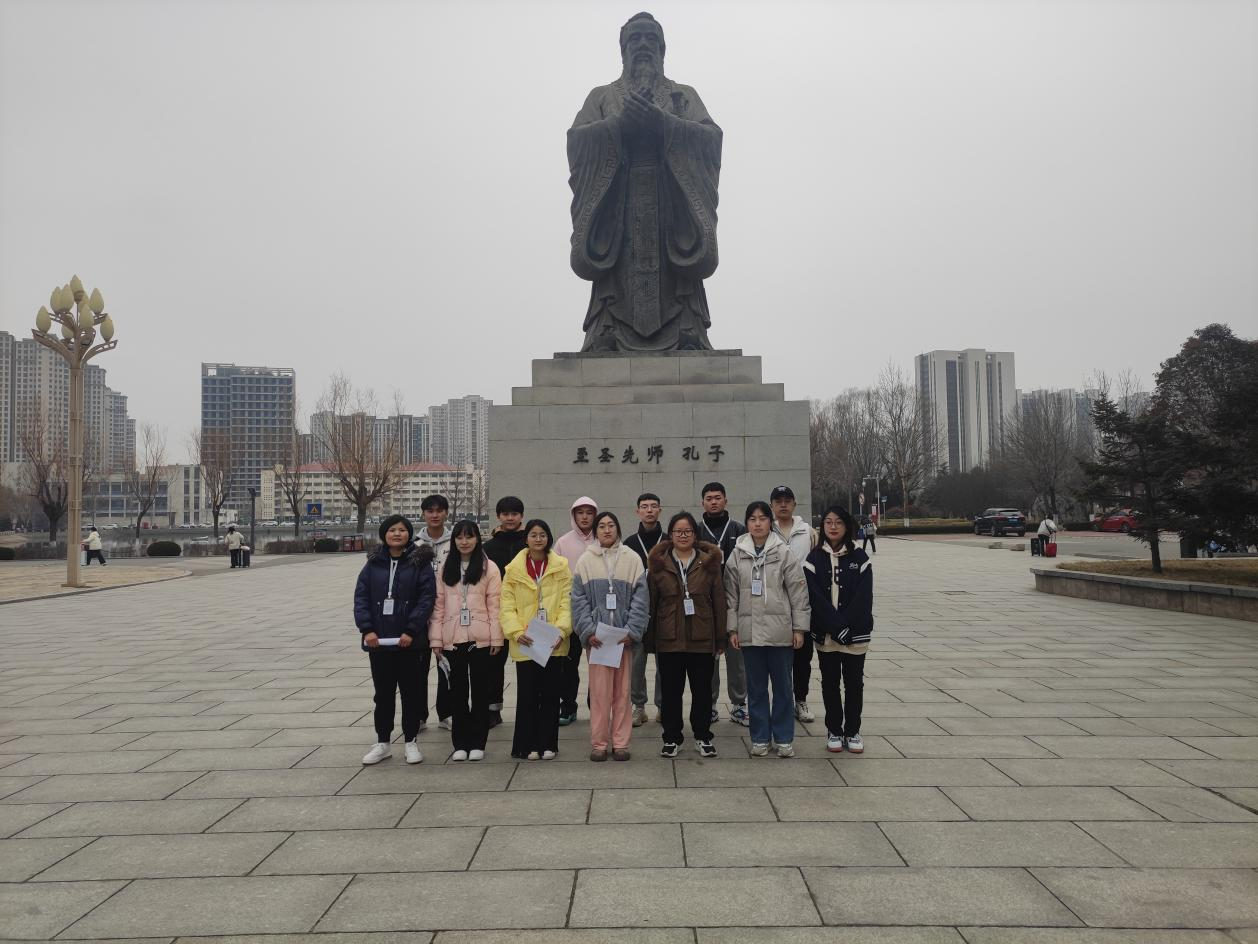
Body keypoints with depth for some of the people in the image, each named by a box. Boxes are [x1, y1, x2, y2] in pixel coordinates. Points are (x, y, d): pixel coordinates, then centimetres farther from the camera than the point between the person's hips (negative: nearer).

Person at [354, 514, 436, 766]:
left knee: (410, 691, 7)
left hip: (409, 640, -2)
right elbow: (361, 597, 2)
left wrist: (411, 630, -16)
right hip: (378, 640, 3)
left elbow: (427, 597, -9)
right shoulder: (374, 563, 6)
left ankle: (411, 742, 19)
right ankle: (382, 742, 23)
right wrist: (367, 629, -10)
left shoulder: (420, 562, -2)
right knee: (383, 692, 12)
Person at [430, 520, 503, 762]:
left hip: (480, 639, -2)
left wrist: (496, 638, -8)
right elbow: (438, 604, 5)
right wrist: (436, 638, 0)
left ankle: (477, 743, 13)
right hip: (452, 639, 3)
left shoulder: (488, 568, 0)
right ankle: (460, 743, 16)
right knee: (457, 692, 8)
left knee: (480, 690, 5)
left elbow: (494, 605, -3)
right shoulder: (446, 568, 8)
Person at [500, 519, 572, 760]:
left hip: (553, 643, 1)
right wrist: (516, 632, -15)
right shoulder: (514, 569, 3)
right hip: (525, 643, -1)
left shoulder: (561, 567, 5)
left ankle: (547, 744, 18)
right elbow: (507, 606, -1)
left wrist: (561, 630, -15)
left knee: (550, 694, 7)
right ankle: (527, 745, 14)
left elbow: (567, 602, 0)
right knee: (527, 695, 3)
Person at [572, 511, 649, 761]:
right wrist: (588, 630, -9)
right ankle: (598, 743, 9)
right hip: (596, 635, 0)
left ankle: (621, 742, 14)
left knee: (622, 690, 5)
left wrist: (632, 630, -9)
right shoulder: (585, 561, 5)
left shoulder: (632, 560, 4)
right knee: (599, 690, -1)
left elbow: (641, 598, 0)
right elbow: (579, 599, 2)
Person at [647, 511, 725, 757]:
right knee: (670, 691, 7)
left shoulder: (709, 562, 3)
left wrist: (720, 639, 0)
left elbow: (719, 602, 4)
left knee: (702, 690, 9)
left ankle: (703, 737, 24)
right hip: (668, 640, 0)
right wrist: (650, 640, 1)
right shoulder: (658, 563, 3)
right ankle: (672, 739, 20)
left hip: (702, 639, 0)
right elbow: (650, 603, 5)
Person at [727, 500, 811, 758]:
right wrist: (733, 628, 2)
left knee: (782, 686, 7)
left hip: (780, 631, -2)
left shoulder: (784, 553, -2)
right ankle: (760, 737, 20)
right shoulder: (737, 555, 4)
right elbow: (731, 595, 6)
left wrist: (799, 628, -5)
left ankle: (784, 738, 19)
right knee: (756, 688, 10)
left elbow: (798, 592, -2)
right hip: (750, 632, 2)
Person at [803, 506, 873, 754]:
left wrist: (847, 627, -15)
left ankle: (852, 731, 21)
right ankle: (834, 731, 21)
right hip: (825, 633, 0)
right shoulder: (815, 558, 0)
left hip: (855, 634, 0)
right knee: (830, 682, 9)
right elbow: (815, 597, -8)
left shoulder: (859, 556, 1)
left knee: (854, 682, 8)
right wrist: (837, 627, -16)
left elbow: (863, 597, -6)